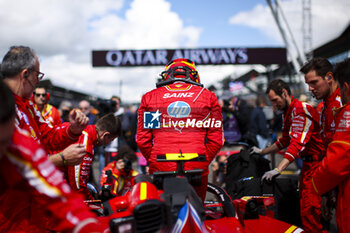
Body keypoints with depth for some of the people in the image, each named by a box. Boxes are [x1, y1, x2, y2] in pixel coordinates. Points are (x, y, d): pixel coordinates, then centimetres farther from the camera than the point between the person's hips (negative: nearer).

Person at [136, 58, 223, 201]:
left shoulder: (149, 97, 11)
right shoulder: (208, 96, 11)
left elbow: (142, 140, 7)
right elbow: (216, 140, 5)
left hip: (160, 168, 0)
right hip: (196, 168, 0)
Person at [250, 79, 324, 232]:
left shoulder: (301, 109, -18)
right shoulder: (288, 112, 16)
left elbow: (298, 143, -28)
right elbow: (285, 140, 27)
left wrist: (278, 169, -34)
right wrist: (262, 152, 28)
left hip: (316, 162, -10)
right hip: (308, 162, 10)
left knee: (308, 210, -14)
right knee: (303, 203, 14)